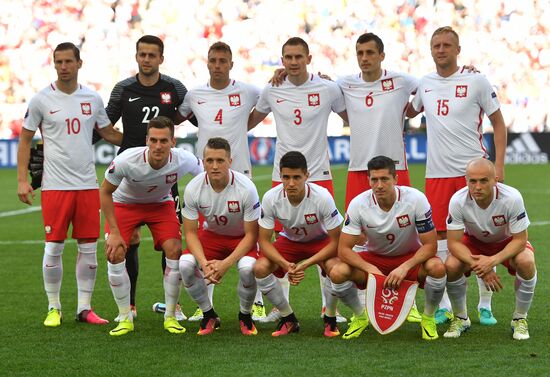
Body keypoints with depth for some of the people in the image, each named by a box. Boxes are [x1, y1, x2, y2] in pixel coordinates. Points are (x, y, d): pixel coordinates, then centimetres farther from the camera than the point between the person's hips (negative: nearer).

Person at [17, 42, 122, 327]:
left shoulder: (93, 99, 7)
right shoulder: (41, 100, -2)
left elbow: (108, 133, 18)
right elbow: (25, 139, 2)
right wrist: (22, 180, -4)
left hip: (88, 185, 3)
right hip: (55, 185, -3)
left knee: (89, 247, 4)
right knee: (54, 247, -1)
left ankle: (84, 308, 12)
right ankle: (54, 308, 10)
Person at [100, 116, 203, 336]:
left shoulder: (184, 160, -31)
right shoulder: (126, 160, -36)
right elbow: (105, 192, -18)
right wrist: (114, 232, -20)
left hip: (160, 204, 1)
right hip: (124, 203, -1)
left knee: (174, 250, -17)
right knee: (114, 254, -18)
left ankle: (170, 317, -2)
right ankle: (125, 318, -3)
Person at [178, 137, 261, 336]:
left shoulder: (246, 188, -27)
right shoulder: (193, 188, -21)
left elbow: (251, 235, -19)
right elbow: (190, 232, -12)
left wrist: (225, 264, -30)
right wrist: (204, 263, -30)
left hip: (242, 238, -2)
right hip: (211, 235, 2)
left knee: (247, 268, -34)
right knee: (185, 265, -26)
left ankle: (245, 316, -3)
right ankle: (209, 316, -2)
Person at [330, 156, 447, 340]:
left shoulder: (416, 199, -23)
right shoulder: (358, 204, -20)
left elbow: (430, 245, -20)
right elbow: (344, 249, -19)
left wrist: (404, 267, -34)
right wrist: (372, 269, -33)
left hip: (411, 257, -1)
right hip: (375, 258, 1)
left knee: (437, 267, -35)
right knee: (337, 273, -27)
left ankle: (428, 318, -5)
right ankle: (360, 317, 4)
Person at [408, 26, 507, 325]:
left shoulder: (476, 82, -3)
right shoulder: (425, 84, 9)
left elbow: (498, 124, 1)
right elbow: (409, 112, 30)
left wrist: (498, 165, -6)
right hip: (437, 174, 4)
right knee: (439, 239, 3)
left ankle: (485, 306, 8)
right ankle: (445, 306, 12)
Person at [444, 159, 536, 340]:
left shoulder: (512, 198, -33)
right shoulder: (458, 201, -29)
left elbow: (519, 240, -25)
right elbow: (454, 243, -23)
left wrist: (492, 261, -40)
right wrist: (477, 265, -38)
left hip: (507, 242, -1)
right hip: (474, 242, 1)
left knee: (526, 262, -32)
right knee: (451, 266, -28)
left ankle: (520, 319, -8)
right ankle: (461, 318, 0)